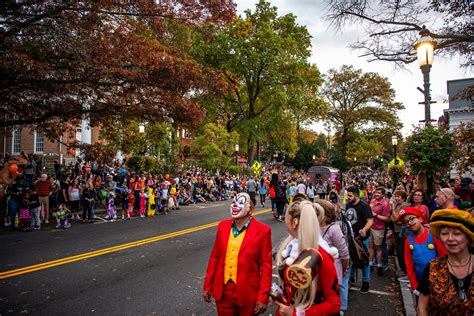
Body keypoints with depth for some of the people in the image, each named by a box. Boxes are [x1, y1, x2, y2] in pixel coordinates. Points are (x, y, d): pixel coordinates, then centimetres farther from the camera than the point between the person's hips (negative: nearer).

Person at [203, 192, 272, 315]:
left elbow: (266, 265, -10)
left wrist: (263, 297, -10)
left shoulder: (262, 231, -12)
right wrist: (207, 286, 7)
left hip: (248, 294, -3)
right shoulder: (223, 226, 0)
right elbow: (215, 257, 6)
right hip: (222, 292, 3)